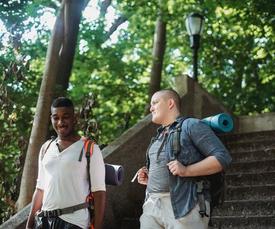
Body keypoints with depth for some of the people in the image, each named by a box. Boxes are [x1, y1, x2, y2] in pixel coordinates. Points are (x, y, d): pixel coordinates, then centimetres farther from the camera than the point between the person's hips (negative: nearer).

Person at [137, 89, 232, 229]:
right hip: (152, 205, 7)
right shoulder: (158, 138, 24)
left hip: (184, 205, -7)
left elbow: (223, 158, -9)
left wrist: (186, 170, -18)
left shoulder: (191, 125, 1)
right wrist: (149, 178, 11)